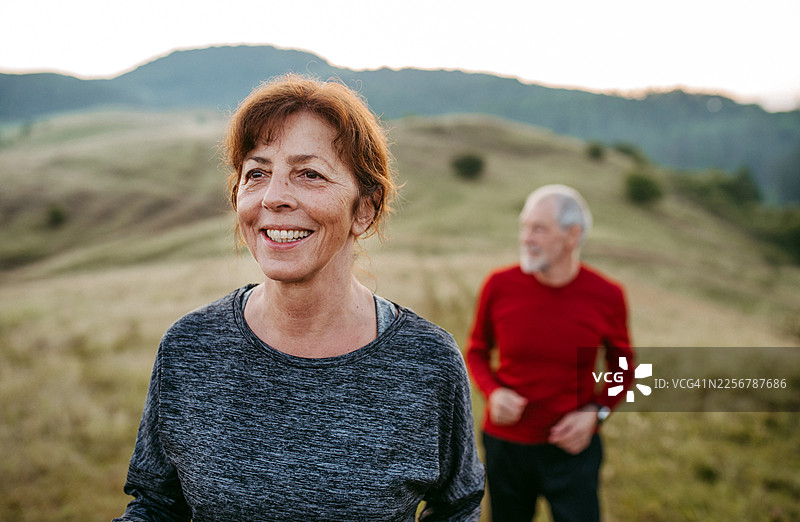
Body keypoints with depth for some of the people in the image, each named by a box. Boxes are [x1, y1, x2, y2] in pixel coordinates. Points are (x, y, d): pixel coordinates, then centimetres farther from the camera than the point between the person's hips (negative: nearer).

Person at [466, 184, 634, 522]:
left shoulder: (606, 295, -10)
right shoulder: (500, 285, -10)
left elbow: (622, 365, 6)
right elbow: (477, 351, 6)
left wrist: (596, 412, -10)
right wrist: (493, 392, -13)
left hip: (572, 447, -1)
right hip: (505, 443, 1)